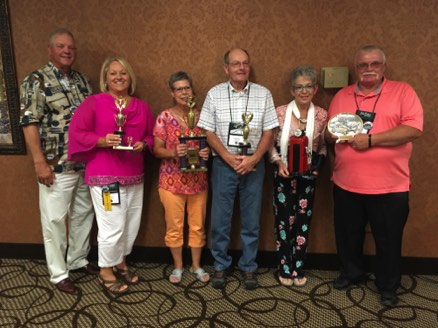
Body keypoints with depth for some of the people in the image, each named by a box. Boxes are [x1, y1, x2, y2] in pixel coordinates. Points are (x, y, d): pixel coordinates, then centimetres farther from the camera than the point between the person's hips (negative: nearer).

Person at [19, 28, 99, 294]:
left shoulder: (82, 80, 11)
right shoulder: (37, 80, -7)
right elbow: (29, 123, -12)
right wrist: (40, 162, -17)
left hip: (86, 163, 6)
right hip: (56, 166, -6)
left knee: (84, 213, 15)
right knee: (55, 219, 5)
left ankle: (78, 260, 34)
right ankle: (58, 273, 20)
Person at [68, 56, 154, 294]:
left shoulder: (142, 106, 9)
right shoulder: (93, 102, -4)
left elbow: (151, 135, 14)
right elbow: (76, 132, -7)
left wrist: (143, 144, -8)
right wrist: (102, 141, -21)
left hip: (134, 176, 6)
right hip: (105, 176, -5)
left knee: (131, 225, 13)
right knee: (112, 226, -1)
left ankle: (121, 263, 36)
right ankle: (105, 272, 21)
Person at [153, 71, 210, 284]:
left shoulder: (201, 116, 4)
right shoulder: (164, 117, -4)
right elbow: (157, 150, -3)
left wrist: (207, 152, -12)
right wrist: (173, 152, -23)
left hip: (198, 180, 2)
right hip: (172, 180, -2)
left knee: (198, 225, 11)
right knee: (174, 225, 8)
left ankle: (196, 265, 30)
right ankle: (178, 266, 28)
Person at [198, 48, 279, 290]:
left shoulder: (263, 94, 3)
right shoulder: (214, 94, 2)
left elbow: (269, 132, 2)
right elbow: (208, 131, -1)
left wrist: (253, 159, -11)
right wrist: (228, 157, -11)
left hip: (254, 165, 1)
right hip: (223, 164, 0)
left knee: (251, 220, 8)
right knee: (220, 218, 6)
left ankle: (248, 267, 24)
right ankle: (220, 265, 23)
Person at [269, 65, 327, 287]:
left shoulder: (321, 115, -3)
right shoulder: (280, 112, -9)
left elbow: (323, 146, 6)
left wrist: (318, 165, -10)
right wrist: (279, 162, -17)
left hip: (308, 177, 2)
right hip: (284, 175, -2)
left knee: (303, 222, 11)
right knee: (284, 221, 6)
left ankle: (298, 269, 26)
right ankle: (285, 269, 22)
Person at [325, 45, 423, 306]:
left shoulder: (403, 91, -2)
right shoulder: (342, 96, 9)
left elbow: (414, 128, -14)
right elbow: (329, 132, 13)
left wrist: (371, 140, -19)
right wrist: (335, 133, -11)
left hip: (390, 187, -3)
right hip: (346, 184, 4)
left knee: (389, 240, 11)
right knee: (348, 235, 18)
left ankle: (388, 286, 32)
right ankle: (351, 272, 41)